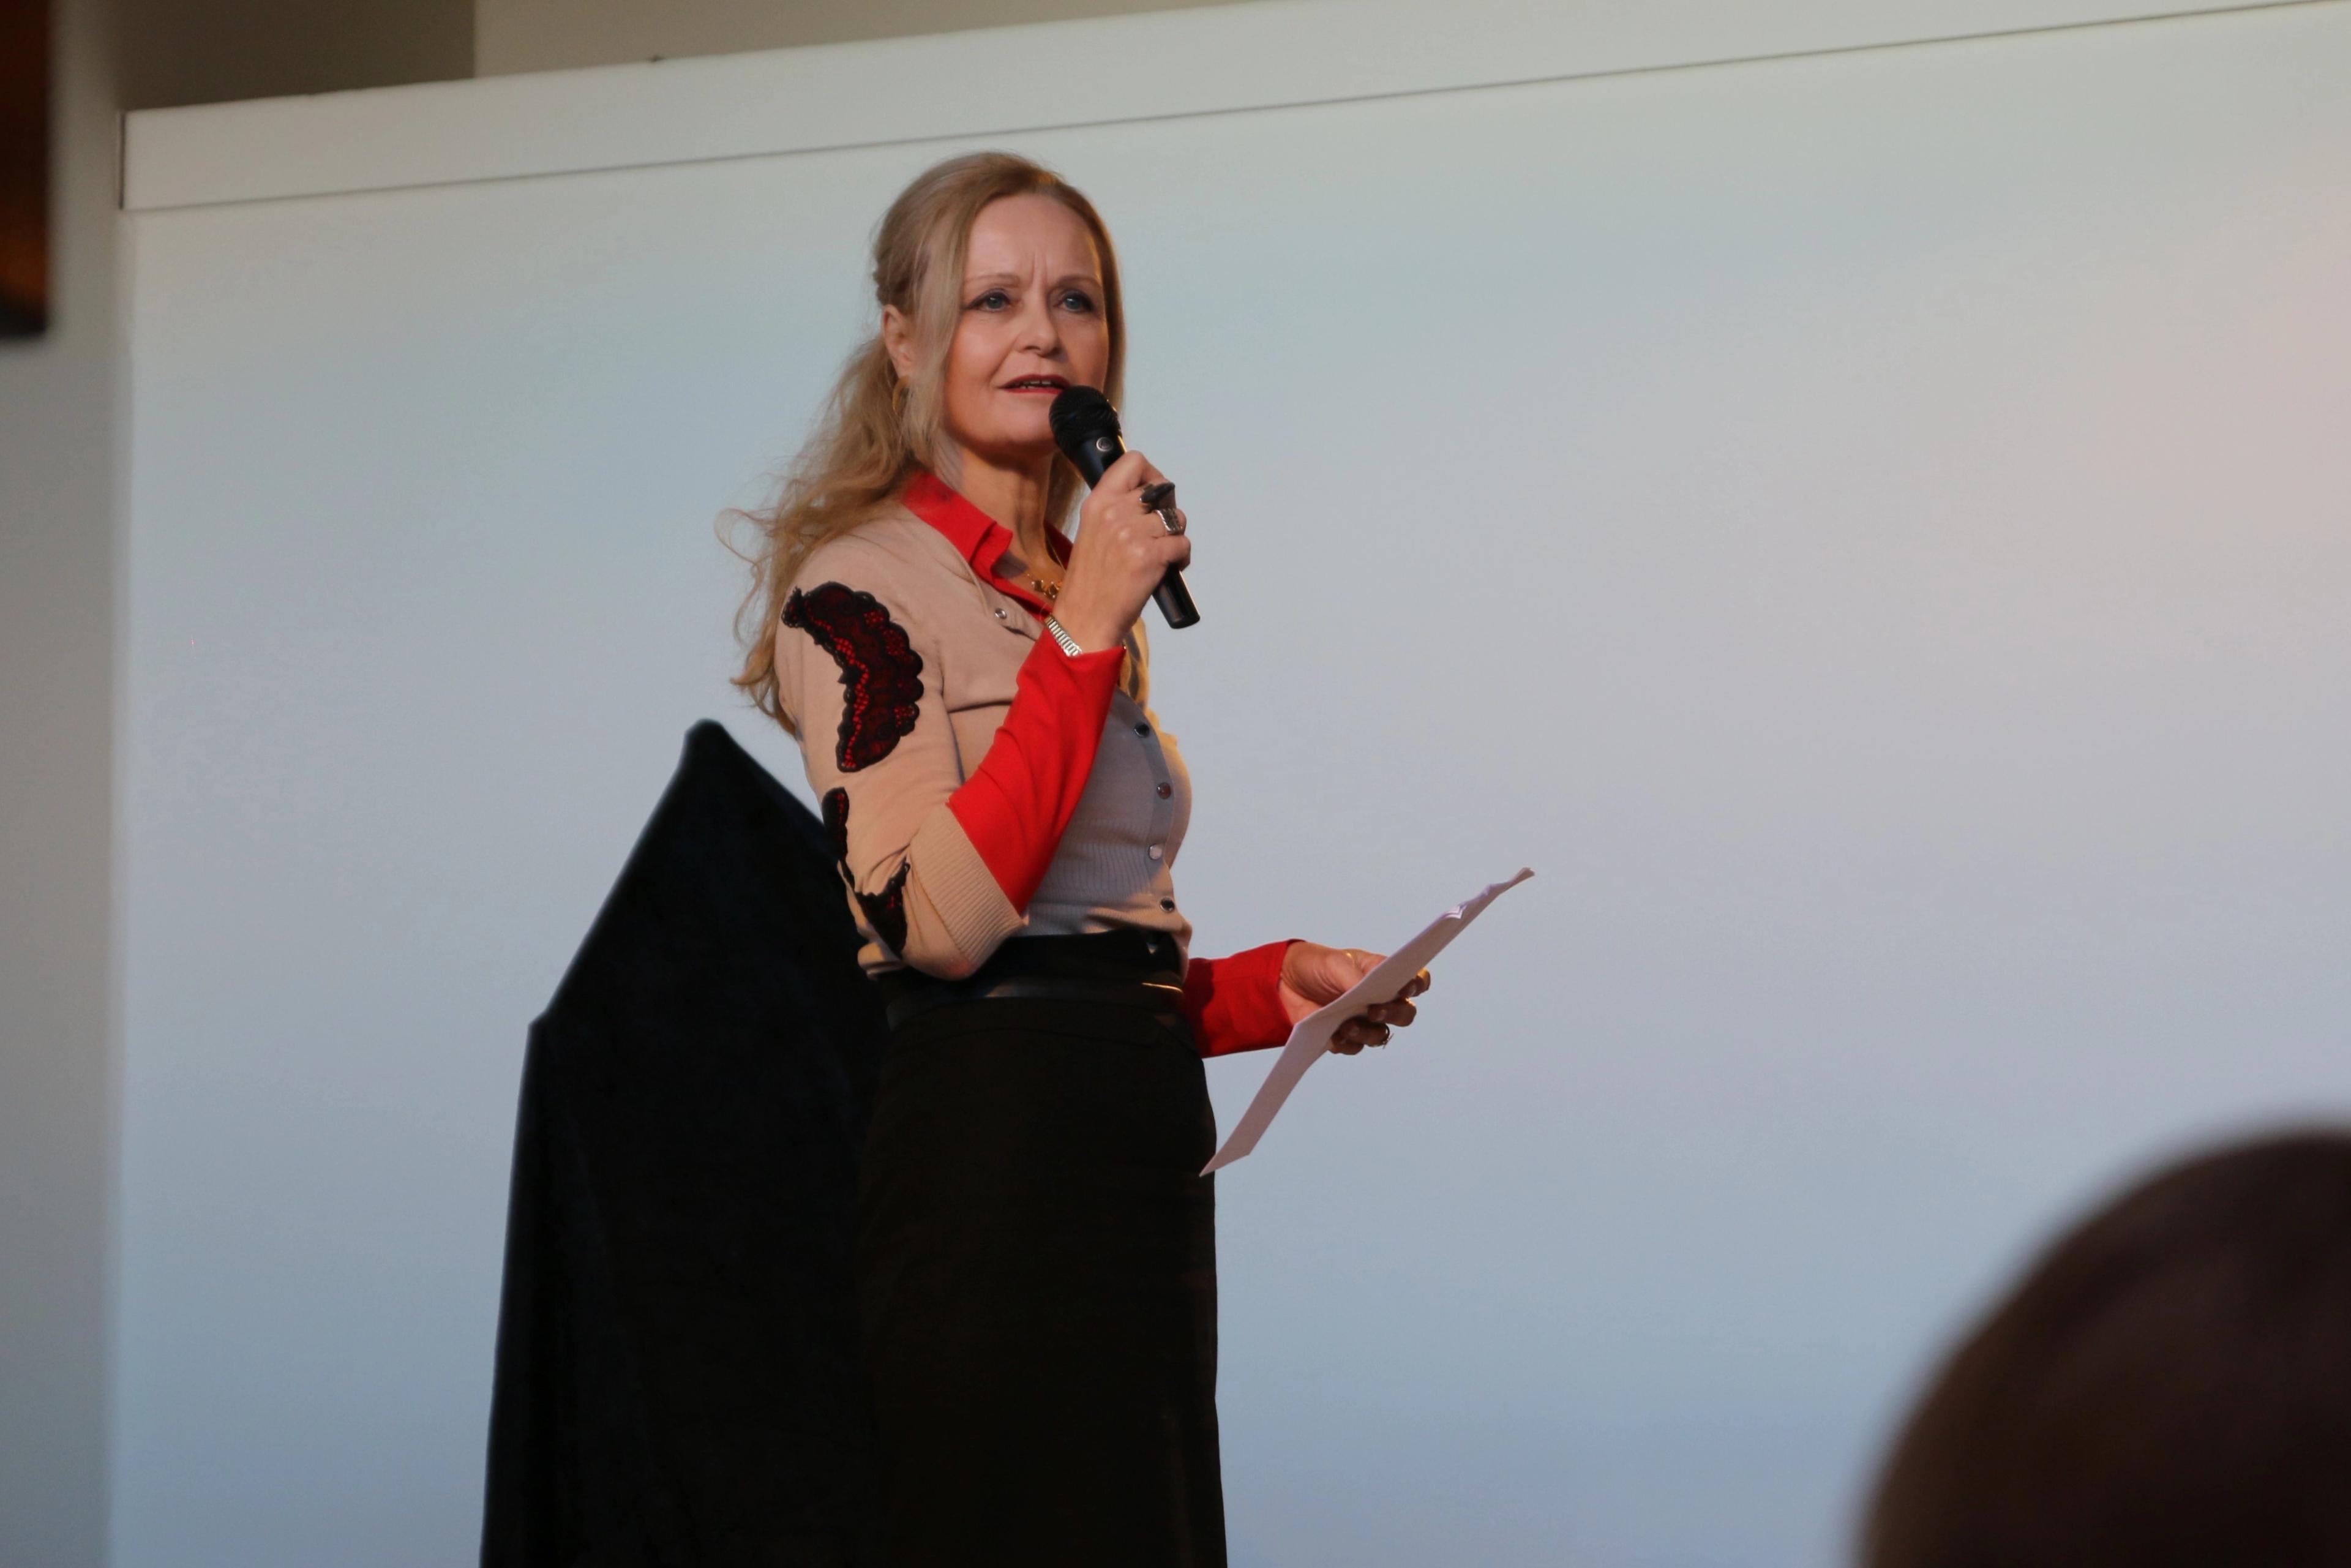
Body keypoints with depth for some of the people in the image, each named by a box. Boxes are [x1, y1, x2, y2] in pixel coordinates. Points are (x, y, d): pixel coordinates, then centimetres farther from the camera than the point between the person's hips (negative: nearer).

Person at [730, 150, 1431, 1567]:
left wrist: (1272, 987, 8)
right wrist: (1083, 636, -17)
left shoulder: (1081, 589, 19)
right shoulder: (861, 584, -6)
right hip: (987, 1165, -8)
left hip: (1141, 1157, 8)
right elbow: (935, 918, -20)